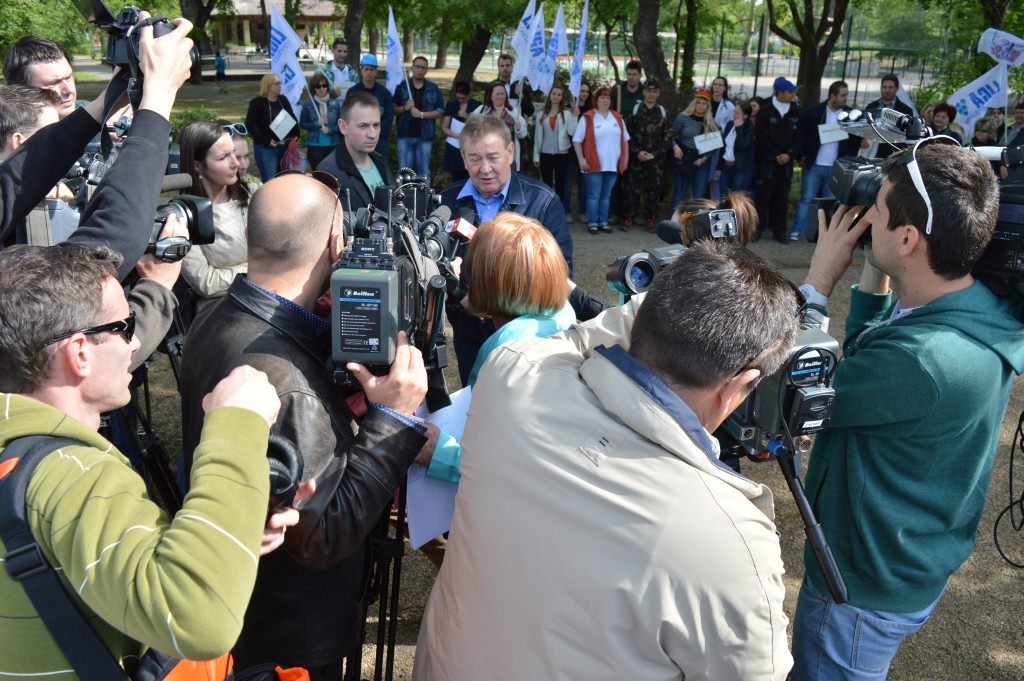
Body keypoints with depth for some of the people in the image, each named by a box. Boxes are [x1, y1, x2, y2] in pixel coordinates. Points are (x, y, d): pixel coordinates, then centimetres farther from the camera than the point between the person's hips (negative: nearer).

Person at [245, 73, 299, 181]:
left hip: (285, 146, 6)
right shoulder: (257, 103, -7)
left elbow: (292, 119, 20)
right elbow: (250, 126, -10)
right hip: (265, 148, -6)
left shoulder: (283, 100, 10)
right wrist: (266, 140, -18)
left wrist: (295, 135, 3)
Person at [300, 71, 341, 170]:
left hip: (333, 144, 1)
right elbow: (302, 124, 2)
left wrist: (330, 130, -14)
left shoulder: (335, 103, 1)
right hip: (315, 145, -1)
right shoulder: (307, 104, -2)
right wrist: (316, 124, -12)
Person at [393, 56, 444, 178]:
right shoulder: (402, 86, 3)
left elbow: (440, 111, -1)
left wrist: (422, 114, -14)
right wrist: (405, 108, -15)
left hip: (425, 137, 0)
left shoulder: (433, 88, 3)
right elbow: (393, 110, 5)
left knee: (424, 172, 7)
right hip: (405, 136, 0)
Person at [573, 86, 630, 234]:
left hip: (613, 164, 4)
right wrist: (581, 159, -10)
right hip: (594, 164, -4)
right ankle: (592, 223, 6)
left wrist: (626, 158, 12)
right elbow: (577, 140, -4)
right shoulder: (587, 118, -2)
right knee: (594, 195, -1)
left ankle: (603, 222, 18)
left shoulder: (617, 118, 13)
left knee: (606, 195, 10)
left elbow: (625, 139, 17)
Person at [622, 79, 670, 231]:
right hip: (636, 158, -1)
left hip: (656, 159, 1)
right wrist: (637, 152, -9)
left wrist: (655, 154, -5)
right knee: (633, 188, -1)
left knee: (653, 189, 3)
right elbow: (627, 134, 1)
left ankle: (651, 219, 12)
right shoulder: (634, 110, 4)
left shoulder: (663, 112, 8)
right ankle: (628, 218, 7)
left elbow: (668, 136, 5)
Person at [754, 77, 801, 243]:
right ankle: (758, 228, 10)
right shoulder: (766, 111, -4)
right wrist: (776, 156, -11)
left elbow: (798, 136, 6)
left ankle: (779, 230, 14)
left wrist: (790, 154, -10)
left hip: (786, 162, 3)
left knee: (782, 197, 6)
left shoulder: (796, 111, 6)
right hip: (767, 161, -3)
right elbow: (761, 137, -7)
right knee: (763, 195, -1)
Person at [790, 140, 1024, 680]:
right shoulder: (977, 315, -6)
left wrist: (818, 281, -17)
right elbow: (865, 360, 10)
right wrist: (874, 273, -1)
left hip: (866, 587, -8)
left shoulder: (926, 360, -37)